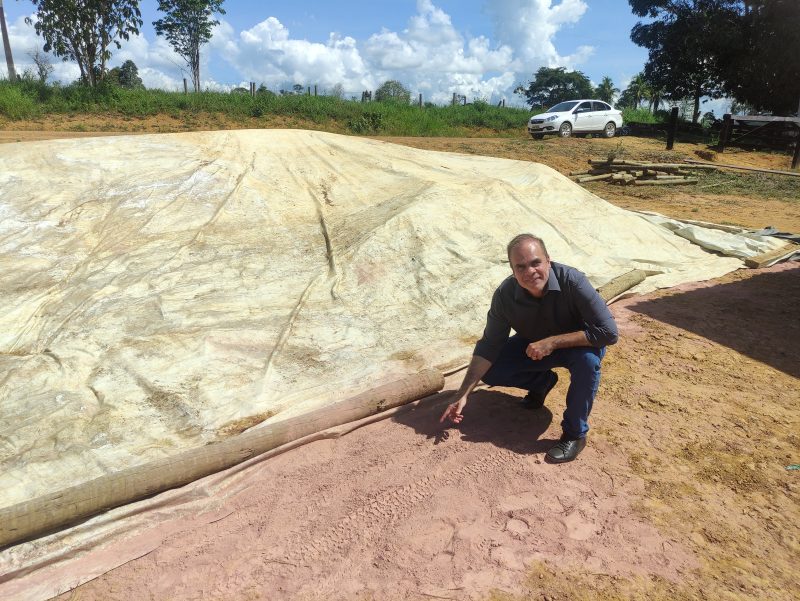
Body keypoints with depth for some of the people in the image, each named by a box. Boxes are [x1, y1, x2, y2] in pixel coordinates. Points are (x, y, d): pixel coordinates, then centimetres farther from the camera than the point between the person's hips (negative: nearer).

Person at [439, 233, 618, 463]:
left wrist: (553, 342, -38)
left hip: (578, 343, -3)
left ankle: (575, 434, -16)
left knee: (587, 358, -37)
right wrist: (462, 394, -23)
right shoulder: (505, 294, -23)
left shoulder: (572, 281, -34)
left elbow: (608, 332, -35)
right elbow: (489, 345, -17)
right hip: (534, 345, 4)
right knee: (490, 372, -13)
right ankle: (542, 382, 16)